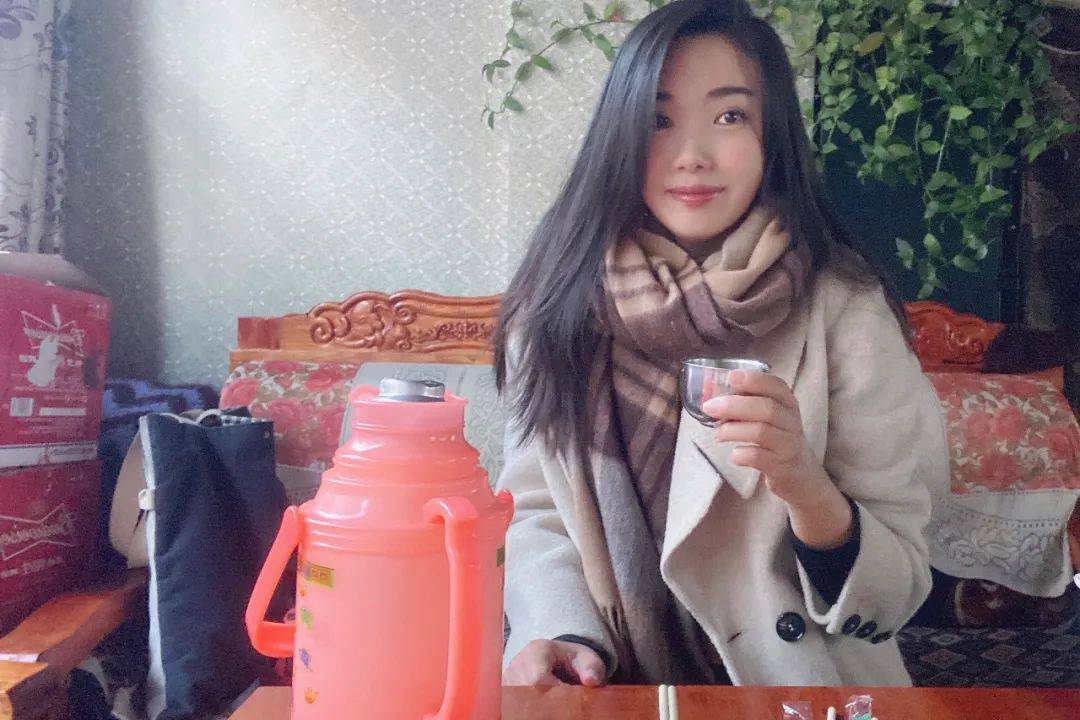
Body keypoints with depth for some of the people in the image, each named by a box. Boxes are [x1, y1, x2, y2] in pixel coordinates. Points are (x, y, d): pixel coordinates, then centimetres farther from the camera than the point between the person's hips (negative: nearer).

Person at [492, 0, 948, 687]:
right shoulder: (561, 300, -4)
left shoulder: (845, 309, -11)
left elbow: (894, 593, -8)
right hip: (613, 682, 1)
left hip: (795, 683, 0)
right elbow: (535, 511, 2)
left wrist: (805, 487, -26)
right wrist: (563, 637, -15)